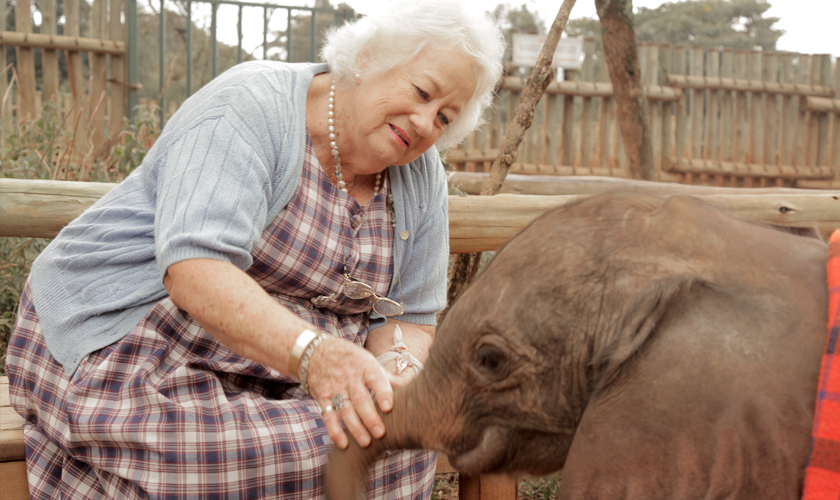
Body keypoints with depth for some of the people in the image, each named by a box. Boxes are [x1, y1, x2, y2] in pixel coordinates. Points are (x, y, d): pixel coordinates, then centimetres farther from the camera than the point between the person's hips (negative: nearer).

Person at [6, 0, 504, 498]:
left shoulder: (421, 177, 2)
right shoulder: (252, 108, -18)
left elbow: (408, 317, 5)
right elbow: (196, 271, -32)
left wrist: (396, 368, -21)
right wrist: (313, 354, -47)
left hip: (278, 374, 6)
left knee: (398, 451, -21)